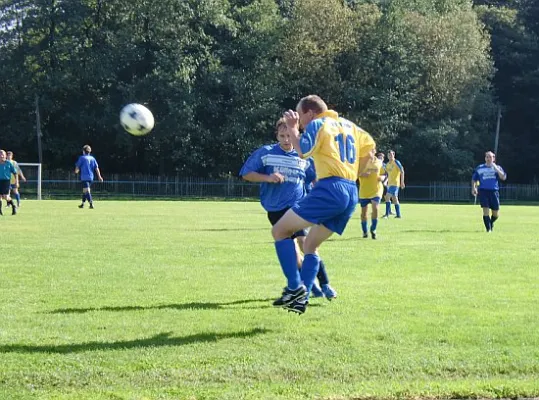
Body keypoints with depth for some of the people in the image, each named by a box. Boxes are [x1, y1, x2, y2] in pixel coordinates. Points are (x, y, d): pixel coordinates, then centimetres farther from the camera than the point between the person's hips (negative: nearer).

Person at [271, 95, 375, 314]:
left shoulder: (317, 124, 0)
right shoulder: (348, 125, 22)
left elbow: (303, 151, -11)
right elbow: (368, 145, 25)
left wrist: (292, 128, 1)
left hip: (329, 189, -9)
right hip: (351, 194, 9)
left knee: (279, 230, -1)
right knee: (310, 245, 19)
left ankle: (295, 288, -12)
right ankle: (301, 299, 11)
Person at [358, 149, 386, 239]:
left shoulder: (379, 162, 6)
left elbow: (383, 174, 16)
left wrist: (382, 177, -7)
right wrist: (362, 174, -22)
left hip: (376, 190, 0)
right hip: (364, 191, 0)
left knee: (375, 208, -19)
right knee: (364, 211, 6)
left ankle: (373, 229, -2)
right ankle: (364, 232, 24)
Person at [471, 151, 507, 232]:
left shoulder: (497, 168, 8)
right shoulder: (479, 168, 9)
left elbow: (503, 177, -7)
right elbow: (474, 179, 17)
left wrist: (496, 169, -14)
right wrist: (473, 188, 1)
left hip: (494, 192, 1)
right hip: (483, 191, -1)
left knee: (496, 214, 5)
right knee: (486, 211, -14)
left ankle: (491, 223, 37)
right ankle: (488, 228, -4)